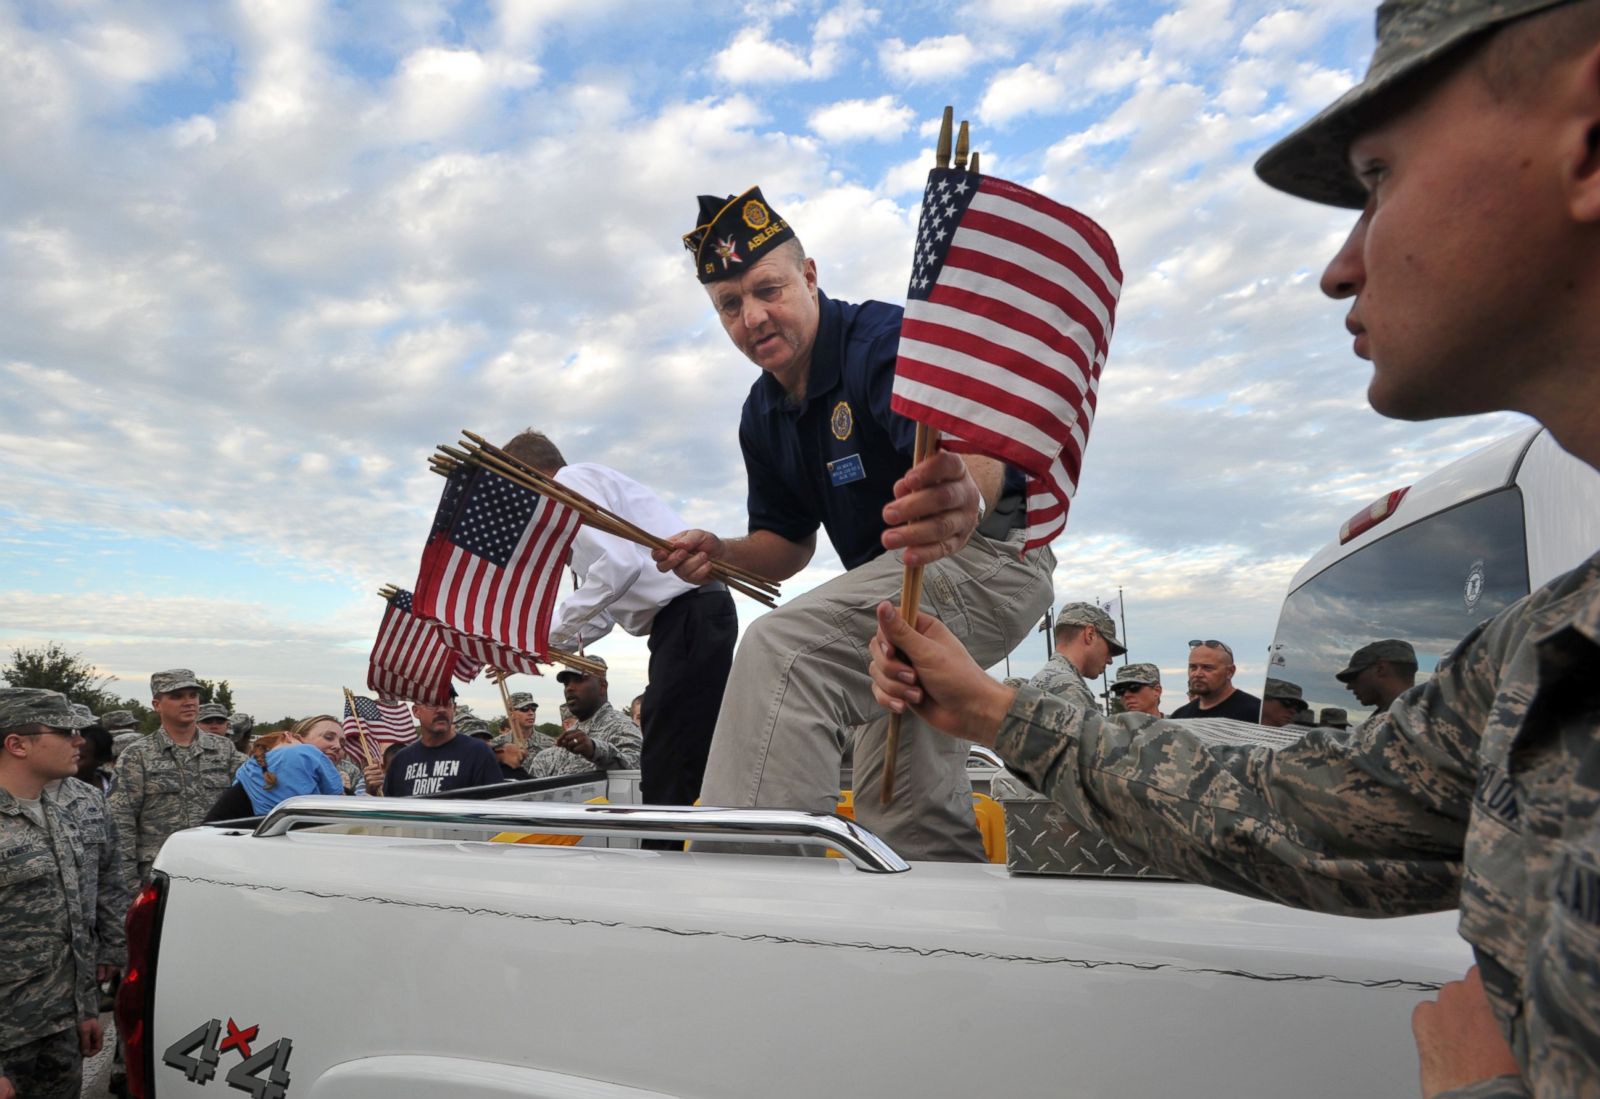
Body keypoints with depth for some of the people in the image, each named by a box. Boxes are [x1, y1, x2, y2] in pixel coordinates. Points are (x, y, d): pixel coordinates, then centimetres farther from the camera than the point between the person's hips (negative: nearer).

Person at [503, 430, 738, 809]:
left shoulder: (572, 480, -3)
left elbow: (619, 565, -20)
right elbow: (601, 616, 25)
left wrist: (547, 632, -9)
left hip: (689, 617, -11)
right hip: (689, 619, 11)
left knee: (666, 786, -9)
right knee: (674, 776, 12)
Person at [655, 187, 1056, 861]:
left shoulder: (884, 339, -18)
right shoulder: (763, 415, 6)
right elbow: (790, 543, 13)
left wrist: (965, 496, -62)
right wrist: (720, 553, -8)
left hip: (988, 557, -9)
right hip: (906, 579, 9)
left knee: (781, 648, -31)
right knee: (900, 814, 13)